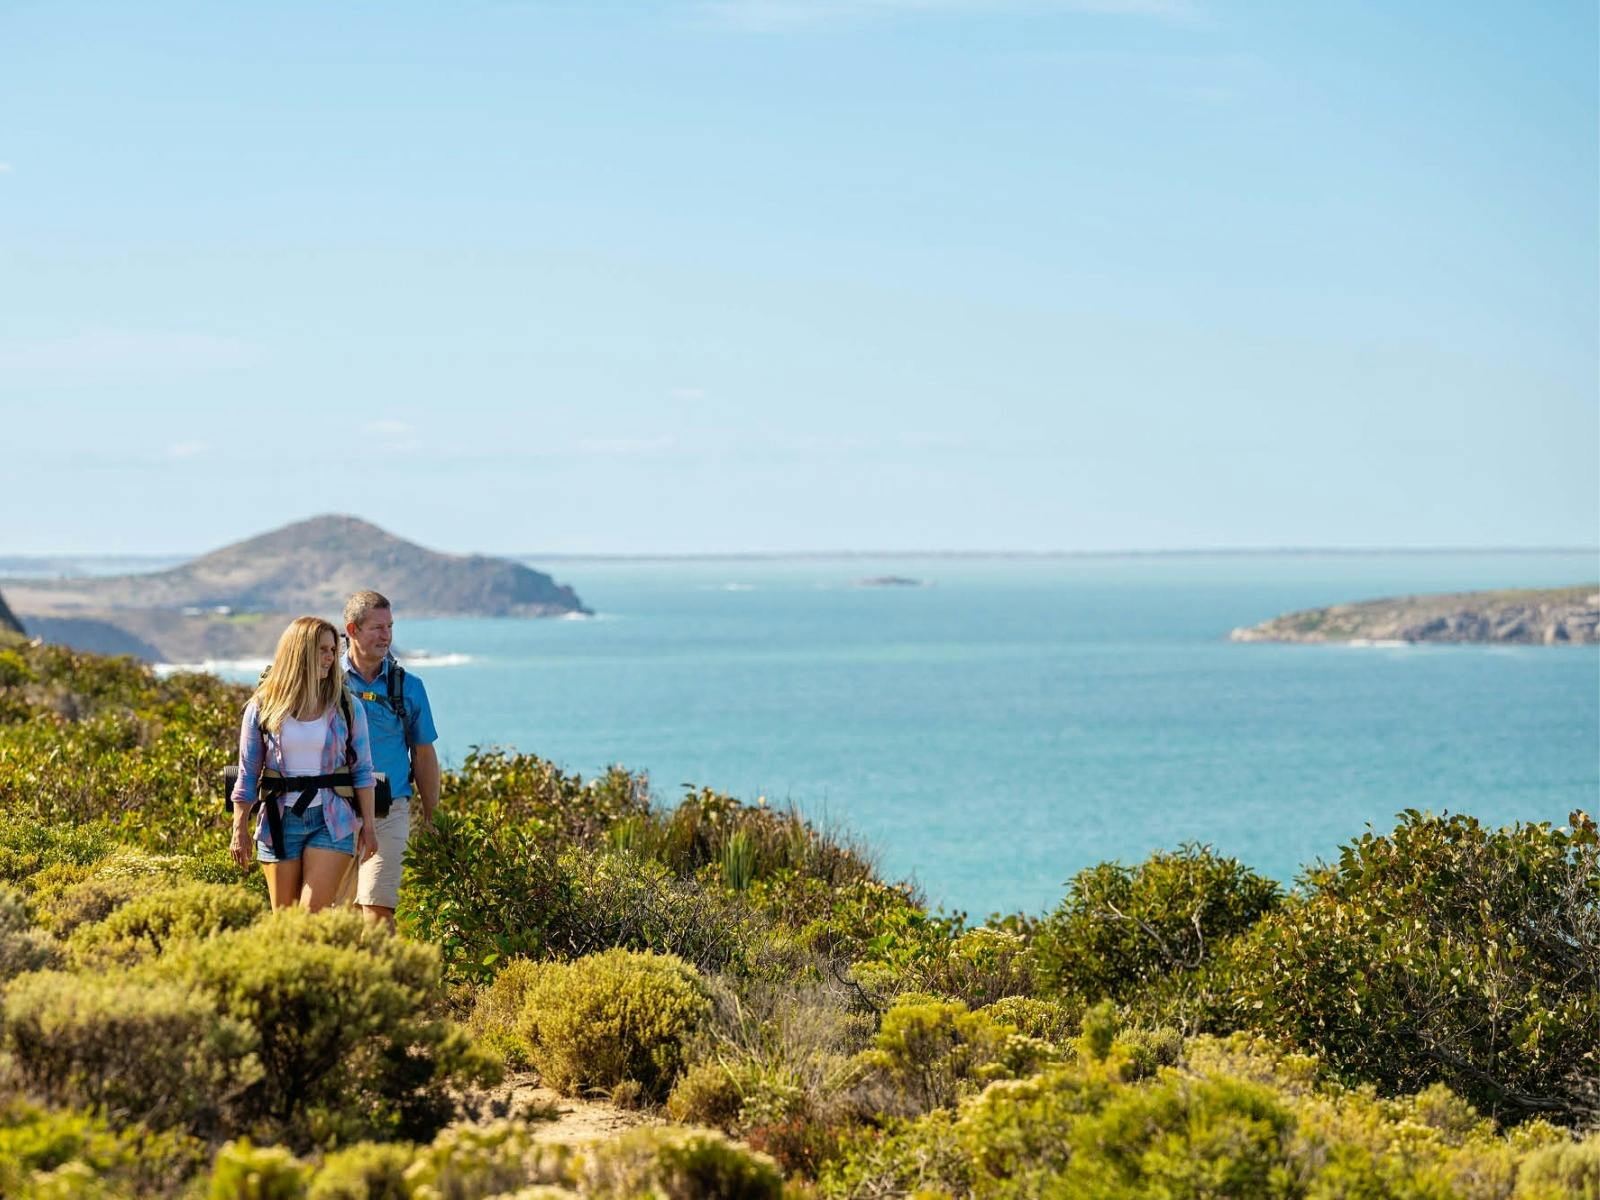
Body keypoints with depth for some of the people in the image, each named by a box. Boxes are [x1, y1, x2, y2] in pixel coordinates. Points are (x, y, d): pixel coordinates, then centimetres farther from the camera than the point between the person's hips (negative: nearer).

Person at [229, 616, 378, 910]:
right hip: (280, 820, 1)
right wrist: (239, 830, 3)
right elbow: (247, 773, 5)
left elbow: (362, 771, 6)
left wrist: (368, 824, 2)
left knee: (312, 916, -12)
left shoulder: (346, 707, 4)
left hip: (332, 821, -1)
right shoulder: (263, 707, 2)